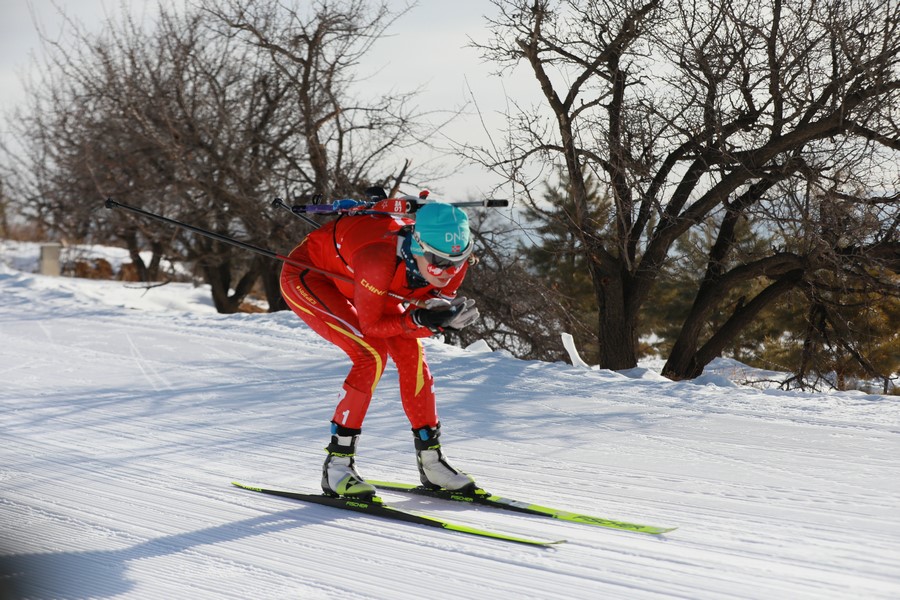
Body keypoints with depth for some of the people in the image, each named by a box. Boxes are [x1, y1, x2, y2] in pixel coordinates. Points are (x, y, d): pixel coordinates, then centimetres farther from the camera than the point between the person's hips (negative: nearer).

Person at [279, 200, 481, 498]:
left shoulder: (455, 261, -24)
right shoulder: (380, 260, -42)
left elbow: (427, 315, -11)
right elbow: (371, 325, -27)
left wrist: (443, 318, -32)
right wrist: (420, 320, -39)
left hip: (349, 277, 7)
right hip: (306, 275, -7)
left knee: (410, 350, -7)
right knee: (372, 353, -22)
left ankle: (430, 458, 6)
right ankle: (337, 464, -14)